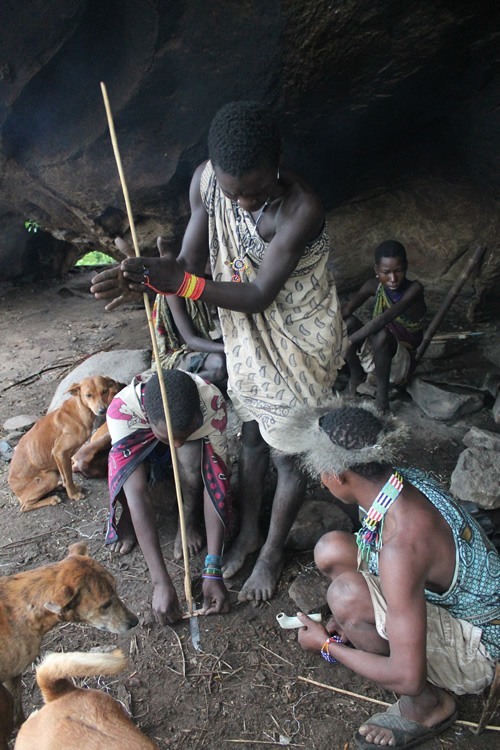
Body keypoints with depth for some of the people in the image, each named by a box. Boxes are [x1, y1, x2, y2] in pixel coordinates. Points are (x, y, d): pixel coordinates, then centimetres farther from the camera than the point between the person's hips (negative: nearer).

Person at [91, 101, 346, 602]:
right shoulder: (205, 181, -15)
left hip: (298, 342, -5)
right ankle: (248, 532, 43)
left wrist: (183, 284, -40)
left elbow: (259, 295, -30)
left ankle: (272, 551, 34)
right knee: (251, 436, 20)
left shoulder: (301, 209, -32)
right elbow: (189, 264, -11)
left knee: (289, 452, 9)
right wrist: (146, 279, -32)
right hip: (246, 336, 5)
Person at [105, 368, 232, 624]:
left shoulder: (212, 401, -39)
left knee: (192, 457, -37)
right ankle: (128, 517, -1)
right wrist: (161, 583, -46)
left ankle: (189, 521, -7)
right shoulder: (122, 408, -40)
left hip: (195, 446, 0)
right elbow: (137, 492, -44)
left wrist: (213, 570, -42)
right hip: (140, 438, 0)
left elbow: (216, 480, -37)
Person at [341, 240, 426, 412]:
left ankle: (382, 394, -20)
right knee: (348, 322, -21)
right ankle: (356, 376, -2)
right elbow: (345, 310, -17)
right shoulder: (374, 286, -7)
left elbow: (386, 318, -37)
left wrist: (350, 341, -40)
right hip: (375, 354, 5)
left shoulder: (414, 289, -23)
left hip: (400, 361, -5)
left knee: (381, 335, -37)